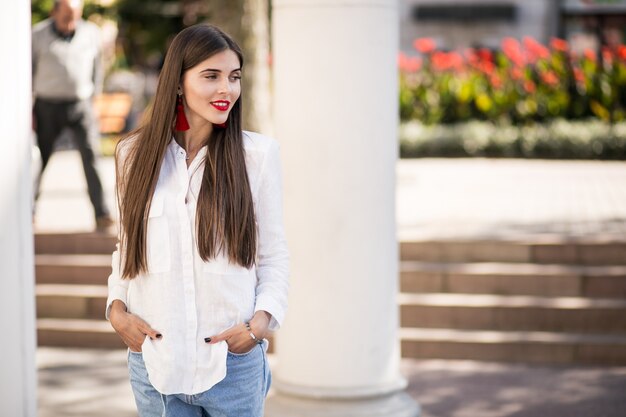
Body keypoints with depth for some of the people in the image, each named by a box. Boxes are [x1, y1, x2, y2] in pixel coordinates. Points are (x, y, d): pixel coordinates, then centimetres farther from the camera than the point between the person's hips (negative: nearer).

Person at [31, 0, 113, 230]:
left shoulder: (91, 33, 4)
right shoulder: (38, 35, -1)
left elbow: (96, 68, 15)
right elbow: (28, 73, 3)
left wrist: (93, 100, 12)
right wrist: (27, 109, -1)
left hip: (80, 105, 1)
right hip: (48, 105, -1)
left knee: (90, 155, -11)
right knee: (41, 158, 5)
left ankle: (101, 214, -12)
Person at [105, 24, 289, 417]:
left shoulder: (258, 153, -2)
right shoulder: (136, 153, 3)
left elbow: (274, 254, 1)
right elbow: (126, 247, 12)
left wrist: (262, 320, -13)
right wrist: (117, 308, -3)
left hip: (233, 362, -1)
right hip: (153, 359, 2)